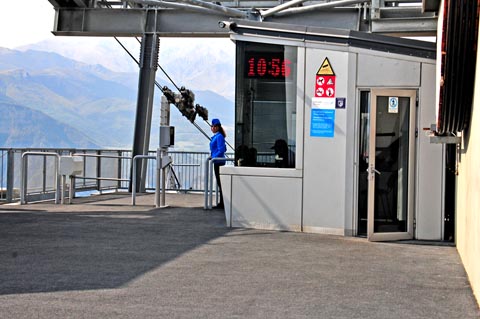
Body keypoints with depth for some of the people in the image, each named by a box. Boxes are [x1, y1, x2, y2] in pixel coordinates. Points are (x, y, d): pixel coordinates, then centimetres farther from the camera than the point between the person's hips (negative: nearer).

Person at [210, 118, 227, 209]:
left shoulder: (219, 136, -13)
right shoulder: (215, 136, 16)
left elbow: (221, 150, -20)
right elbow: (224, 149, 23)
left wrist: (214, 157, -17)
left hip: (218, 161, -10)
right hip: (217, 161, 10)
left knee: (220, 182, -6)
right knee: (219, 182, 11)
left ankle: (222, 203, -3)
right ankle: (222, 203, 15)